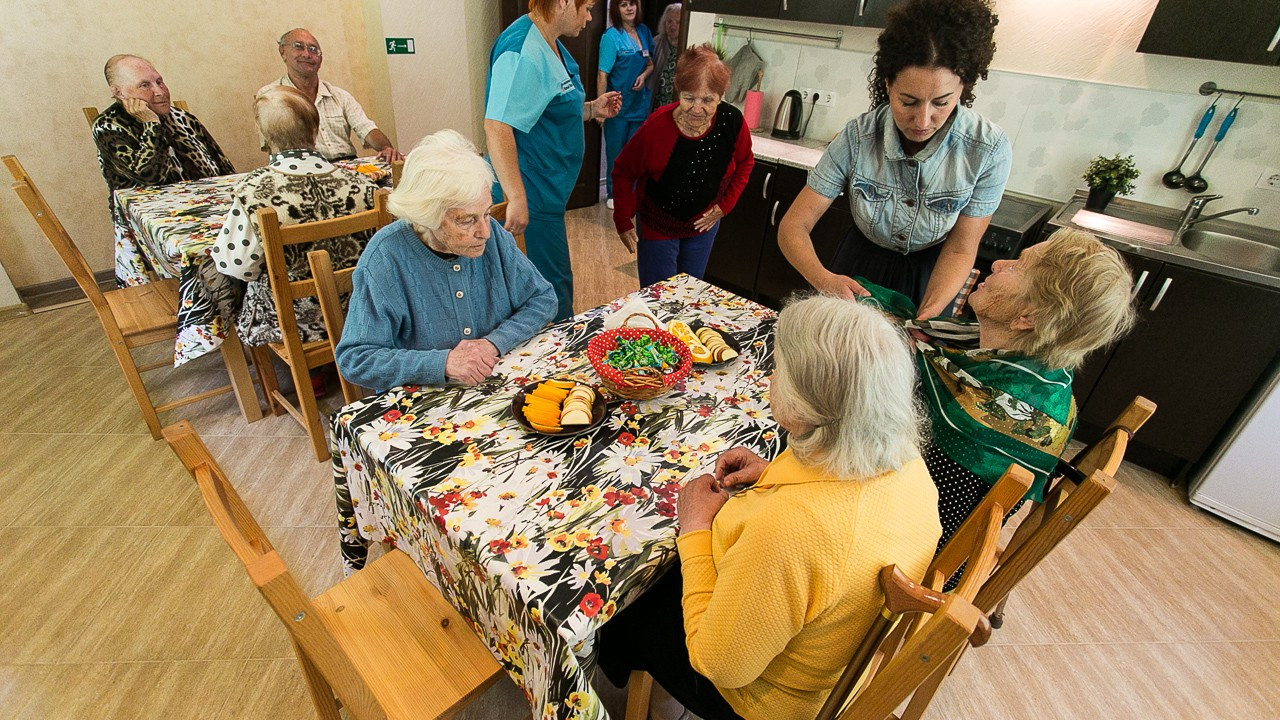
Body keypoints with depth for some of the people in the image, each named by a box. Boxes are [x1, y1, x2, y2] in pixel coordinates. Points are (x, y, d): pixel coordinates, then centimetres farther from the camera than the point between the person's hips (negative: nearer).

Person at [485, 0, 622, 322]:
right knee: (556, 286, 1)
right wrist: (517, 198, -36)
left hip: (547, 189, 11)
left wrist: (592, 109, 12)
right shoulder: (523, 52, -22)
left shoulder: (549, 45, 12)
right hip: (531, 194, -11)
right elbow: (497, 126, -32)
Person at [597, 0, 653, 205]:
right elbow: (603, 74, -15)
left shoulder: (644, 31, 5)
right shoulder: (611, 36, -12)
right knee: (615, 151, 7)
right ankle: (614, 193, 23)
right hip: (618, 105, -5)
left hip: (640, 102, 5)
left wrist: (644, 75, -6)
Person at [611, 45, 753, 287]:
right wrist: (623, 222, -13)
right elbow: (624, 172, -12)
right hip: (657, 225, -3)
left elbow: (745, 163, 2)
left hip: (705, 223, 4)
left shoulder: (732, 121, -18)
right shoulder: (657, 127, -27)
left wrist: (725, 204, -4)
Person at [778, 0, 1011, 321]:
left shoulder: (989, 149, -24)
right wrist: (824, 279, -44)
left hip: (929, 279, 0)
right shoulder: (857, 138, -24)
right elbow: (793, 226, -25)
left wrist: (927, 316, -34)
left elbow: (960, 250, -16)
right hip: (859, 269, 1)